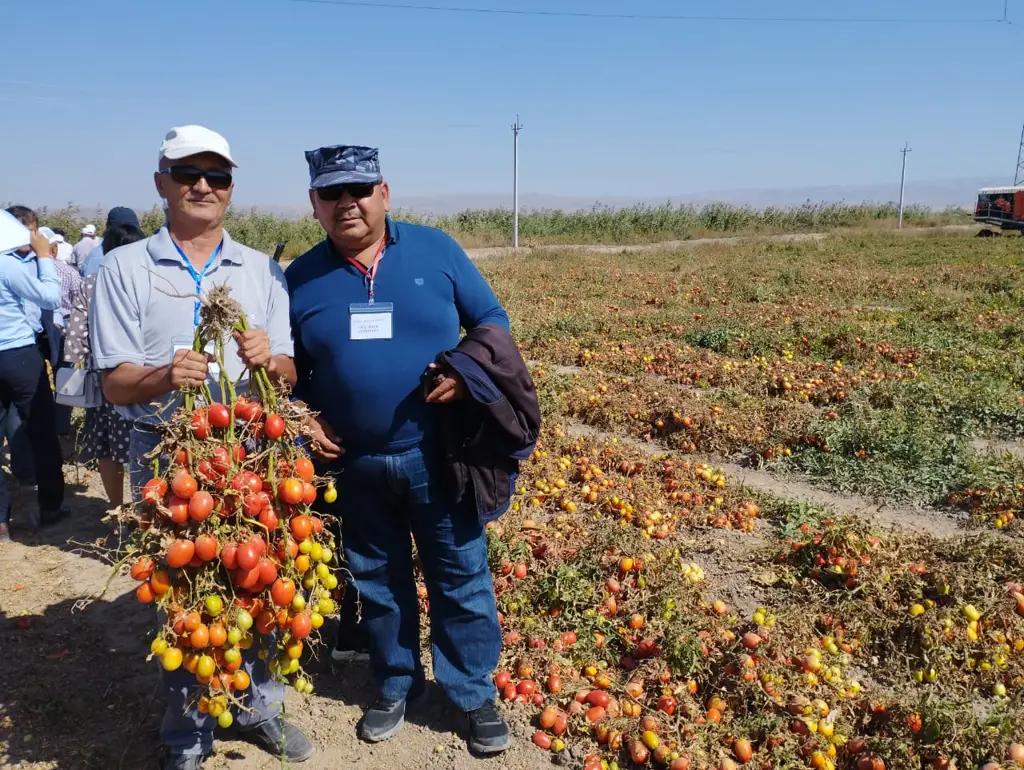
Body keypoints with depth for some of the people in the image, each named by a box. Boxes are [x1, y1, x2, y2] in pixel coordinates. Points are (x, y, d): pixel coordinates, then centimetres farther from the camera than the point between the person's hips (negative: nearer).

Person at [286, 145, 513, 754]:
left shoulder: (436, 250, -3)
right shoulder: (300, 278, 1)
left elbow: (493, 321, 3)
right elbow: (286, 370, 12)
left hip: (438, 457, -1)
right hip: (353, 465, 2)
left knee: (462, 579, 9)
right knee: (378, 583, 17)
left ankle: (476, 694, 29)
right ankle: (396, 686, 39)